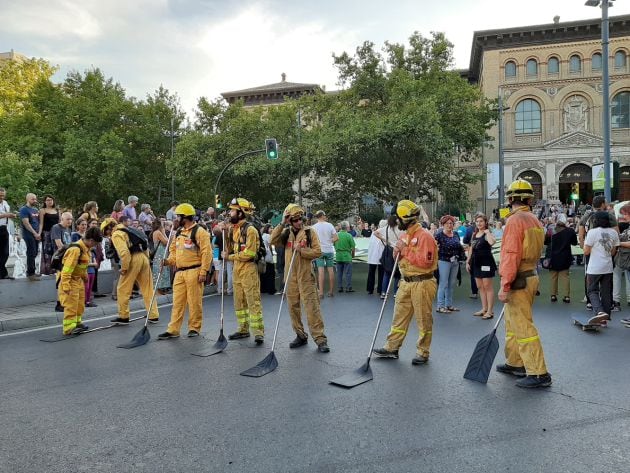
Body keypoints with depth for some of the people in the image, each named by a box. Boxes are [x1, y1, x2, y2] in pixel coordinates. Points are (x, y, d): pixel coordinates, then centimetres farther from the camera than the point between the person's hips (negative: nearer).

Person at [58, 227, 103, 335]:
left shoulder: (86, 248, 1)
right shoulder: (75, 249, -27)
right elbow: (67, 269, -29)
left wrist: (85, 275, 23)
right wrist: (66, 286, -28)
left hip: (79, 279, 9)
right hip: (70, 280, -9)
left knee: (80, 304, 18)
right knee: (71, 305, -5)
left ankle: (77, 322, 31)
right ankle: (69, 327, 2)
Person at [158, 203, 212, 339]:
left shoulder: (199, 231, -9)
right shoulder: (179, 233, 17)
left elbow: (206, 253, -13)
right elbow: (174, 251, 24)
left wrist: (203, 272, -16)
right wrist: (169, 260, 3)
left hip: (193, 272, -7)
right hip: (179, 272, 7)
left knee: (194, 302, 1)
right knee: (177, 302, 7)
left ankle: (194, 328, 14)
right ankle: (173, 330, 11)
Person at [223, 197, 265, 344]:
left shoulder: (250, 229, -14)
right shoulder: (234, 229, 12)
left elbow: (249, 253, -20)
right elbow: (231, 249, 16)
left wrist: (230, 257, -11)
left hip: (249, 269, -9)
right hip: (237, 269, 9)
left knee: (253, 302, -6)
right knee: (239, 302, 14)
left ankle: (258, 332, -1)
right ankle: (243, 329, 25)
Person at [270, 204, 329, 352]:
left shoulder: (310, 232, -1)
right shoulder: (286, 233, 9)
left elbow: (318, 252, -6)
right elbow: (273, 241, -7)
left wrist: (301, 250, -18)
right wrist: (282, 224, -11)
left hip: (306, 276, -4)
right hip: (290, 277, 4)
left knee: (312, 307, -8)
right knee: (293, 307, 10)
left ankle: (320, 339, -3)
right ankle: (301, 336, 25)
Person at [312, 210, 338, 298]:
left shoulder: (314, 227, -5)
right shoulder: (329, 225, -2)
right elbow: (336, 238, -5)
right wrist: (329, 241, 9)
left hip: (319, 251, -1)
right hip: (329, 250, 1)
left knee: (321, 271, -2)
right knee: (330, 270, 9)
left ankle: (321, 293, -4)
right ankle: (331, 291, 16)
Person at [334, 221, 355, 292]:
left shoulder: (337, 235, 1)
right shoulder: (349, 235, -11)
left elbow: (334, 246, 10)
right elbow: (353, 247, -7)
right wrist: (353, 255, 10)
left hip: (338, 256, 4)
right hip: (347, 256, -4)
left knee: (339, 273, 10)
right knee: (348, 273, 3)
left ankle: (339, 287, 14)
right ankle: (348, 288, 4)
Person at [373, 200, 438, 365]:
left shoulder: (424, 235, -15)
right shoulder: (404, 235, 12)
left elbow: (425, 261, -23)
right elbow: (399, 257, 19)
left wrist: (406, 250, -18)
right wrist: (398, 251, -3)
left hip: (422, 284, -8)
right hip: (406, 283, 8)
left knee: (423, 320, 4)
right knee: (399, 317, 14)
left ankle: (423, 353, 16)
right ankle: (392, 348, 23)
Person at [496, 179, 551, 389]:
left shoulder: (515, 221, -16)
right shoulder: (534, 220, 11)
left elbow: (511, 255, -22)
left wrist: (505, 285, -20)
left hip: (518, 281, -9)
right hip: (531, 276, 9)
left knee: (523, 327, -5)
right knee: (513, 324, 19)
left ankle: (539, 373, -2)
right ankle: (515, 363, 30)